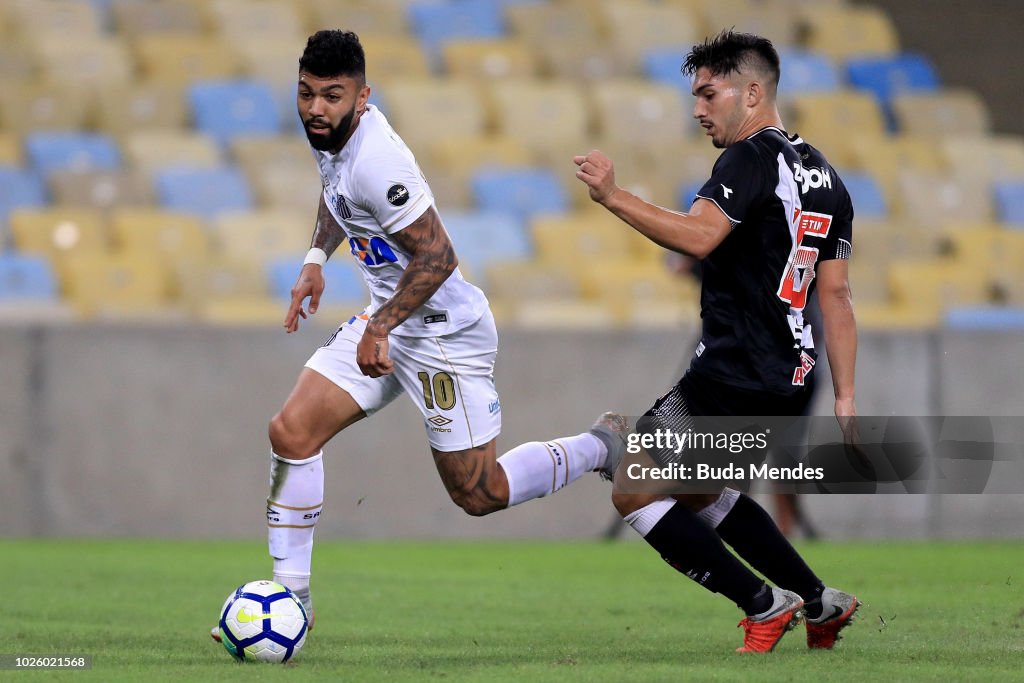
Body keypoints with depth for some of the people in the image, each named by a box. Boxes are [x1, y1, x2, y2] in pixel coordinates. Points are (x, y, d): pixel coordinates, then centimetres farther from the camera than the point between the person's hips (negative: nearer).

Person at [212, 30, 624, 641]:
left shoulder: (376, 161, -29)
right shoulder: (333, 132, -1)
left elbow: (437, 258, -28)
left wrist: (378, 330, -28)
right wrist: (317, 258, 15)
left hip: (444, 331, -9)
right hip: (389, 319, 9)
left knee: (478, 494, 2)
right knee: (293, 433, -4)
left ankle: (605, 446, 24)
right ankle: (291, 597, 4)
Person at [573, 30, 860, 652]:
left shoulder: (753, 157, -11)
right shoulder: (823, 175, 16)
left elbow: (697, 236, -27)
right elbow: (837, 296, 15)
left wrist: (613, 196, -26)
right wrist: (844, 399, 15)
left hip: (732, 378, -10)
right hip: (792, 381, 10)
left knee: (634, 491, -3)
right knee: (698, 494, 27)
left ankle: (765, 604, -4)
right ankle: (820, 602, 22)